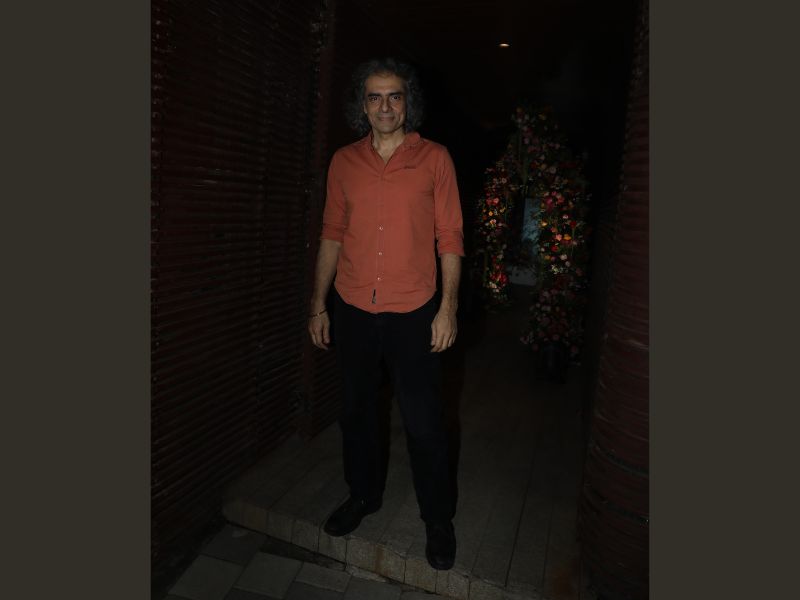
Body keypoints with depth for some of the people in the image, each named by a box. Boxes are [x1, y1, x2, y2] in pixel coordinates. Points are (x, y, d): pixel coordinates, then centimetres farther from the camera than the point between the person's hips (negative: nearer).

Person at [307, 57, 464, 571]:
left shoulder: (434, 159, -2)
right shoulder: (344, 162, 6)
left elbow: (450, 237, -2)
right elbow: (332, 235, 9)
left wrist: (448, 308, -9)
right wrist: (319, 304, 8)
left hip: (413, 314, -3)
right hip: (353, 311, 4)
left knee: (424, 421, 4)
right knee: (357, 411, 17)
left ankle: (439, 519, 27)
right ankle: (364, 495, 41)